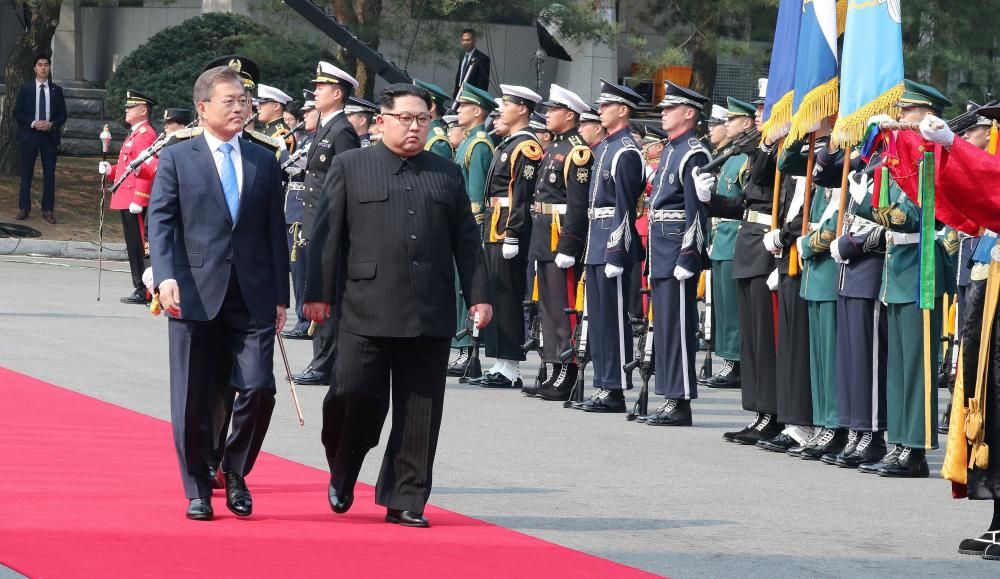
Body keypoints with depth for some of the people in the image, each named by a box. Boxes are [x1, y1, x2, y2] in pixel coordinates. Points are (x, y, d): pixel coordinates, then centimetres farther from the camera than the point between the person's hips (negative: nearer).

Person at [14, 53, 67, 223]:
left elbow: (62, 115, 8)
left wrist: (52, 124, -12)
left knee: (49, 174, 0)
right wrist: (33, 123, -13)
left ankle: (48, 210, 4)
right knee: (26, 173, 2)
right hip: (29, 134, -1)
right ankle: (24, 208, 8)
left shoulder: (57, 90, 7)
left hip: (50, 135, 1)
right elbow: (17, 113, 1)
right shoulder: (25, 89, 3)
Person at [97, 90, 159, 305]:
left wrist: (138, 200, -24)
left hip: (135, 201, -11)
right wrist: (110, 170, 8)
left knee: (138, 246, -9)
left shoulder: (146, 135, -13)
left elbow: (148, 170, -20)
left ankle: (143, 291, -7)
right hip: (127, 201, 11)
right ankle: (140, 288, 16)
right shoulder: (135, 134, 20)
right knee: (133, 247, 12)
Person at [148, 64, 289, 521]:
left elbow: (275, 231, 13)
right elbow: (160, 222, -2)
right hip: (195, 294, -2)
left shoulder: (264, 162, 12)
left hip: (252, 297, 2)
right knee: (192, 399, 2)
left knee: (259, 388, -9)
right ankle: (197, 491, 14)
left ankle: (235, 471, 14)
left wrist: (280, 296, 8)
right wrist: (166, 276, -18)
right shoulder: (176, 159, 4)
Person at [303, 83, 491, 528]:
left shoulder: (448, 174, 15)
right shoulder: (349, 167, 7)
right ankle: (342, 475, 20)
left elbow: (467, 241, 14)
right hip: (368, 310, -3)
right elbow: (328, 235, 4)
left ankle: (406, 500, 9)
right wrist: (319, 293, -2)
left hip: (431, 314, 3)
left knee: (421, 411, 2)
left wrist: (478, 297, 5)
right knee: (357, 396, -6)